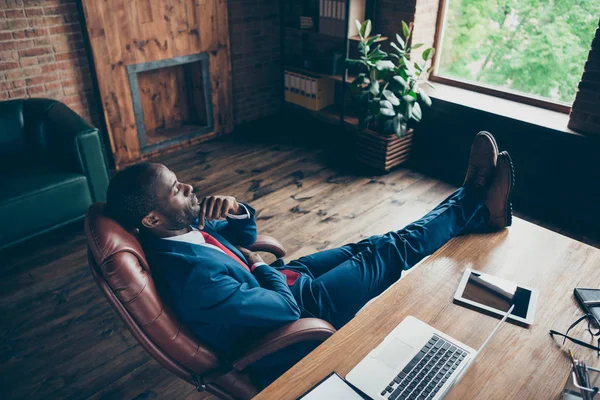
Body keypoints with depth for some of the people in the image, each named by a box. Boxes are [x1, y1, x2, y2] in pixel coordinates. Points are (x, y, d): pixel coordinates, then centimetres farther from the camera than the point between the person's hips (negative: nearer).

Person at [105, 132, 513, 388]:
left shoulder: (180, 229, -7)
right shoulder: (193, 275, -37)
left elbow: (245, 236, 7)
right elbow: (284, 311, -30)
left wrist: (237, 211, -16)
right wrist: (263, 268, -12)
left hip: (283, 279, 8)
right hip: (301, 306, -8)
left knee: (369, 247, 10)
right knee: (394, 251, -3)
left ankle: (468, 203, 23)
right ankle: (475, 205, 18)